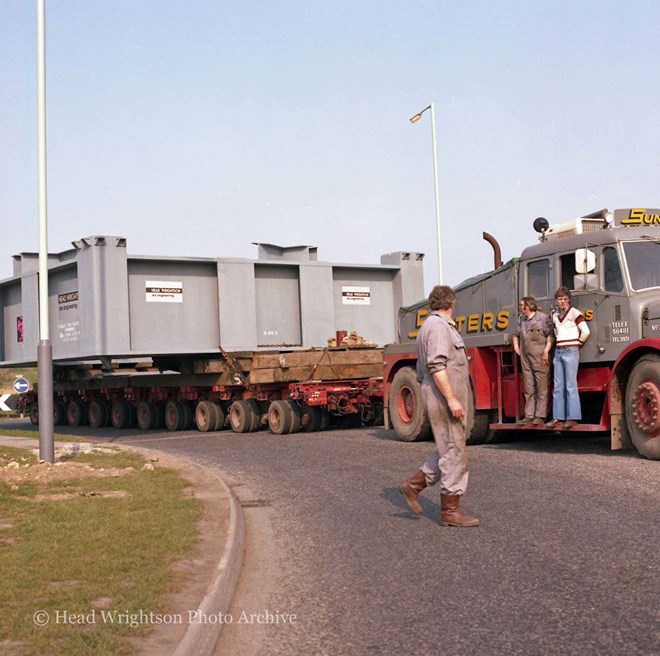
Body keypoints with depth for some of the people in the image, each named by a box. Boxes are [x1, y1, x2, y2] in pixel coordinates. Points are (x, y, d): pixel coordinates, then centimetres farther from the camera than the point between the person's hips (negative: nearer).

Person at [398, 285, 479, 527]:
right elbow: (436, 366, -23)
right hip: (444, 399, -10)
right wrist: (451, 398, -25)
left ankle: (413, 485, 16)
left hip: (441, 398, 10)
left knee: (447, 451, 15)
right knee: (454, 453, -6)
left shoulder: (427, 326, 20)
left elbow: (422, 371, 24)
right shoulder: (438, 325, -12)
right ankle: (450, 511, -1)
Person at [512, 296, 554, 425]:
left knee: (542, 388, -4)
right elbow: (515, 334, 32)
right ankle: (529, 415, 11)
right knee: (528, 389, 8)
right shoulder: (522, 320, 17)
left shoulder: (543, 317, -2)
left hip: (539, 358, -7)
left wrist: (546, 351, -12)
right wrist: (516, 347, 19)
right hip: (525, 359, 7)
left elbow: (551, 335, -7)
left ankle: (540, 416, -4)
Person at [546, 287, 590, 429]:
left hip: (571, 351, -7)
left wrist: (578, 343, 4)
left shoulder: (574, 312, -4)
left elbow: (585, 331, -8)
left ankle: (572, 417, -8)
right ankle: (558, 417, 7)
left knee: (570, 385, -8)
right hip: (558, 351, 7)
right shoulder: (555, 315, 15)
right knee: (558, 386, 5)